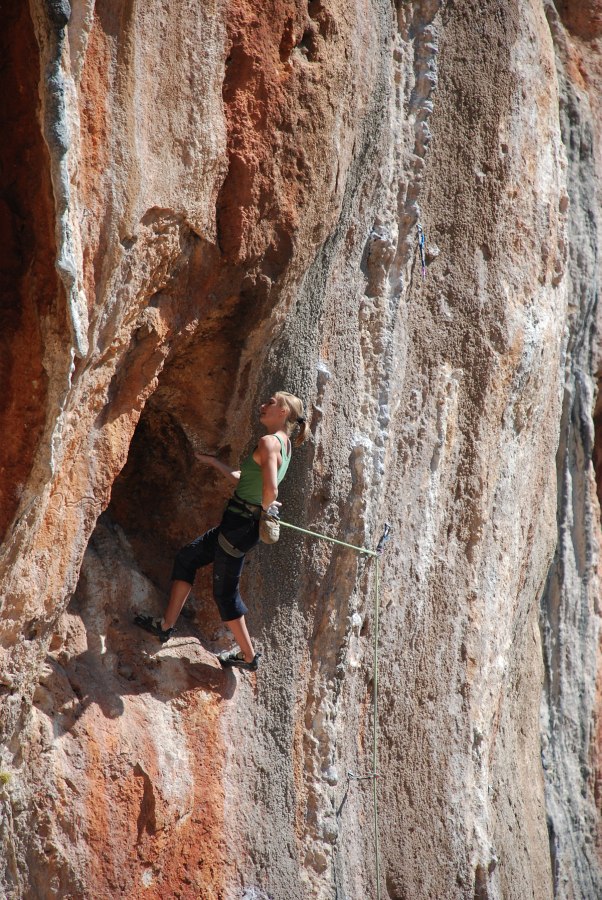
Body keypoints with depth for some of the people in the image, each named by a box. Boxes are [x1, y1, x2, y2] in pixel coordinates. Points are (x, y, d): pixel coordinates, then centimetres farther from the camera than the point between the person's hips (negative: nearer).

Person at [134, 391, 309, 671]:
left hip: (241, 524, -10)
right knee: (186, 557, 18)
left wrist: (264, 507, -10)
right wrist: (213, 462, 26)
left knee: (225, 591, 4)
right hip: (238, 522, 10)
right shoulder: (283, 443, 12)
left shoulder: (269, 442, -18)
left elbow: (270, 490, -31)